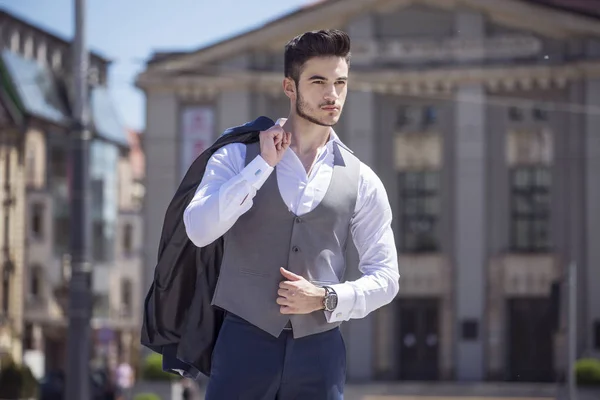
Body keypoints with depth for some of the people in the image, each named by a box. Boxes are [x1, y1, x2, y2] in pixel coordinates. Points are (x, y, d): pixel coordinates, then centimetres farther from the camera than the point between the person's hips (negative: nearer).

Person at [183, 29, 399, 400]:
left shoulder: (361, 181, 8)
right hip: (245, 341, -2)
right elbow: (199, 230, -13)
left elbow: (385, 278, 9)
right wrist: (263, 164, -13)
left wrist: (328, 298, -8)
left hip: (319, 349, 2)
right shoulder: (238, 157, 3)